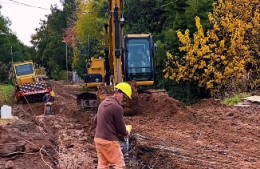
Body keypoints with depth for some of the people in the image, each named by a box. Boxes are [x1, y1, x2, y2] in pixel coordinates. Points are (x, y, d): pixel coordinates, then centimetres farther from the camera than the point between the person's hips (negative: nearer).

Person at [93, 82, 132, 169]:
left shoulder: (103, 103, 10)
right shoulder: (117, 107, -17)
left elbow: (95, 121, 21)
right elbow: (121, 128, -11)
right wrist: (126, 133, 9)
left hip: (98, 139, 9)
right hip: (109, 141, -9)